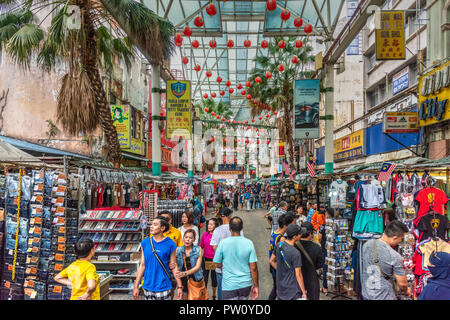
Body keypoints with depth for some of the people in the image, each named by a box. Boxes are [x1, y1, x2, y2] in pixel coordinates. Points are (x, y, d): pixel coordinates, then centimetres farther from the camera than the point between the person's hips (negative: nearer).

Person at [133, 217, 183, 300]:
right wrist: (136, 286, 5)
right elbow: (142, 265, 6)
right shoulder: (145, 243, 1)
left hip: (163, 288, -3)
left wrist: (179, 286, -4)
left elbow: (174, 266, -3)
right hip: (148, 287, 3)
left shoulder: (170, 244, -8)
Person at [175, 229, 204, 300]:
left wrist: (185, 273, -25)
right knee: (184, 297, 8)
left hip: (196, 279, -1)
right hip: (183, 281, 1)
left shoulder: (198, 249, -6)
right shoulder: (178, 250, -1)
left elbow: (198, 266, -12)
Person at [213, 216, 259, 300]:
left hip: (229, 286, -2)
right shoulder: (249, 243, -8)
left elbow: (217, 264, -3)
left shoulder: (223, 243, -11)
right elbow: (253, 268, -7)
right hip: (246, 284, 2)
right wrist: (256, 286, 4)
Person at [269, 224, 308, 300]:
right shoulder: (295, 253, -25)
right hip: (292, 289, -7)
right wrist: (304, 292, -10)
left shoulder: (279, 245, -5)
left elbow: (271, 261, 9)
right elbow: (298, 274, -20)